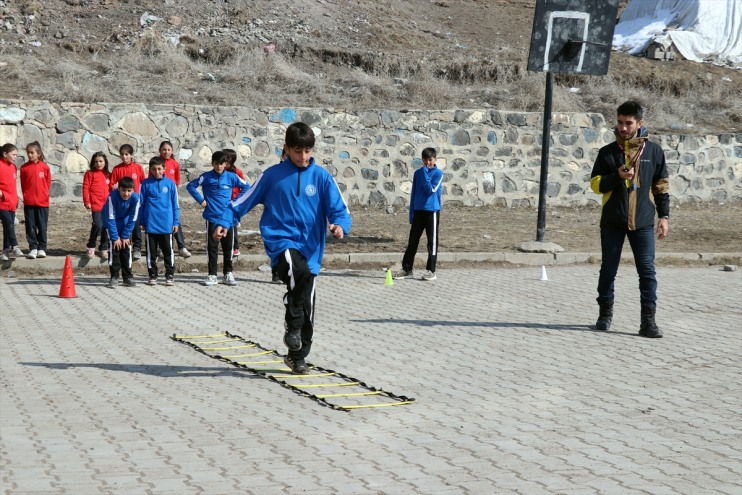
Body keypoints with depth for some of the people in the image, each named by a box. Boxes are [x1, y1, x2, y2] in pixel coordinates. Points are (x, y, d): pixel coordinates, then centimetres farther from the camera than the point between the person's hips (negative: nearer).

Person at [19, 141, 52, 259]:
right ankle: (33, 249, 8)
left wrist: (43, 195, 3)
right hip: (29, 202, 1)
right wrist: (27, 196, 0)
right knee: (30, 226, 3)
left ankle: (42, 248, 12)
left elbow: (48, 183, 4)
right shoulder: (24, 168, 0)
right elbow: (23, 184, 5)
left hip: (42, 202, -1)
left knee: (42, 226, 5)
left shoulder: (45, 167, -2)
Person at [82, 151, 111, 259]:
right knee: (98, 225, -16)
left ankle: (103, 249, 19)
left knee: (106, 227, 7)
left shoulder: (108, 175, 14)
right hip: (96, 205, -5)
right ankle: (91, 248, -1)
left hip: (107, 205, 5)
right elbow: (85, 188, -2)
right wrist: (87, 202, -8)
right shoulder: (90, 174, 1)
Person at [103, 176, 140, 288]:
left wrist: (125, 236, -13)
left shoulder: (135, 198, -27)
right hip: (112, 225, -2)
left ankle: (128, 277, 11)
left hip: (126, 225, 2)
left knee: (126, 250, 2)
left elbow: (133, 219, -16)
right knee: (113, 250, -8)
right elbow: (110, 218, -26)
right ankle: (114, 277, -1)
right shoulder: (112, 196, -33)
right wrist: (115, 237, -23)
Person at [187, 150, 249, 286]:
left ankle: (228, 274, 16)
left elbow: (246, 187, 12)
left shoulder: (231, 177, 2)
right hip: (212, 218, -1)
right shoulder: (206, 177, 0)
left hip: (228, 218, 1)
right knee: (212, 247, 2)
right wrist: (201, 200, -2)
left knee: (228, 247, 7)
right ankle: (212, 275, 6)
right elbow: (191, 186, 4)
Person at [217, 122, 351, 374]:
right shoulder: (273, 175, 2)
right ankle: (292, 325, -15)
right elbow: (246, 199, 13)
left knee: (307, 308, 6)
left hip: (310, 246, 3)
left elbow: (339, 210, 0)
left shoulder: (321, 177, 3)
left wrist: (339, 225, -21)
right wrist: (225, 221, 10)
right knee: (298, 270, -36)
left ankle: (297, 356, 25)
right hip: (281, 239, -2)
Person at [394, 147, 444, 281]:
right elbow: (413, 193, 13)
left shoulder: (438, 174, -3)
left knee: (432, 241, 0)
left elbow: (431, 190, -15)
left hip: (432, 211, -4)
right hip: (418, 211, 4)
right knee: (412, 240, 7)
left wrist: (425, 174, -14)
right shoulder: (417, 173, 10)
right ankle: (406, 268, 12)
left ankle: (431, 270, 5)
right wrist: (411, 212, 10)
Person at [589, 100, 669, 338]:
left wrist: (664, 215, 3)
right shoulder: (607, 152, 4)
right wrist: (617, 176, -14)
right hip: (612, 222, 1)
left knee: (647, 270, -6)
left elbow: (662, 185, 10)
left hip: (642, 222, 0)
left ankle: (648, 321, -4)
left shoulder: (654, 151, 5)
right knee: (608, 269, 7)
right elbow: (595, 183, 2)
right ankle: (605, 313, 24)